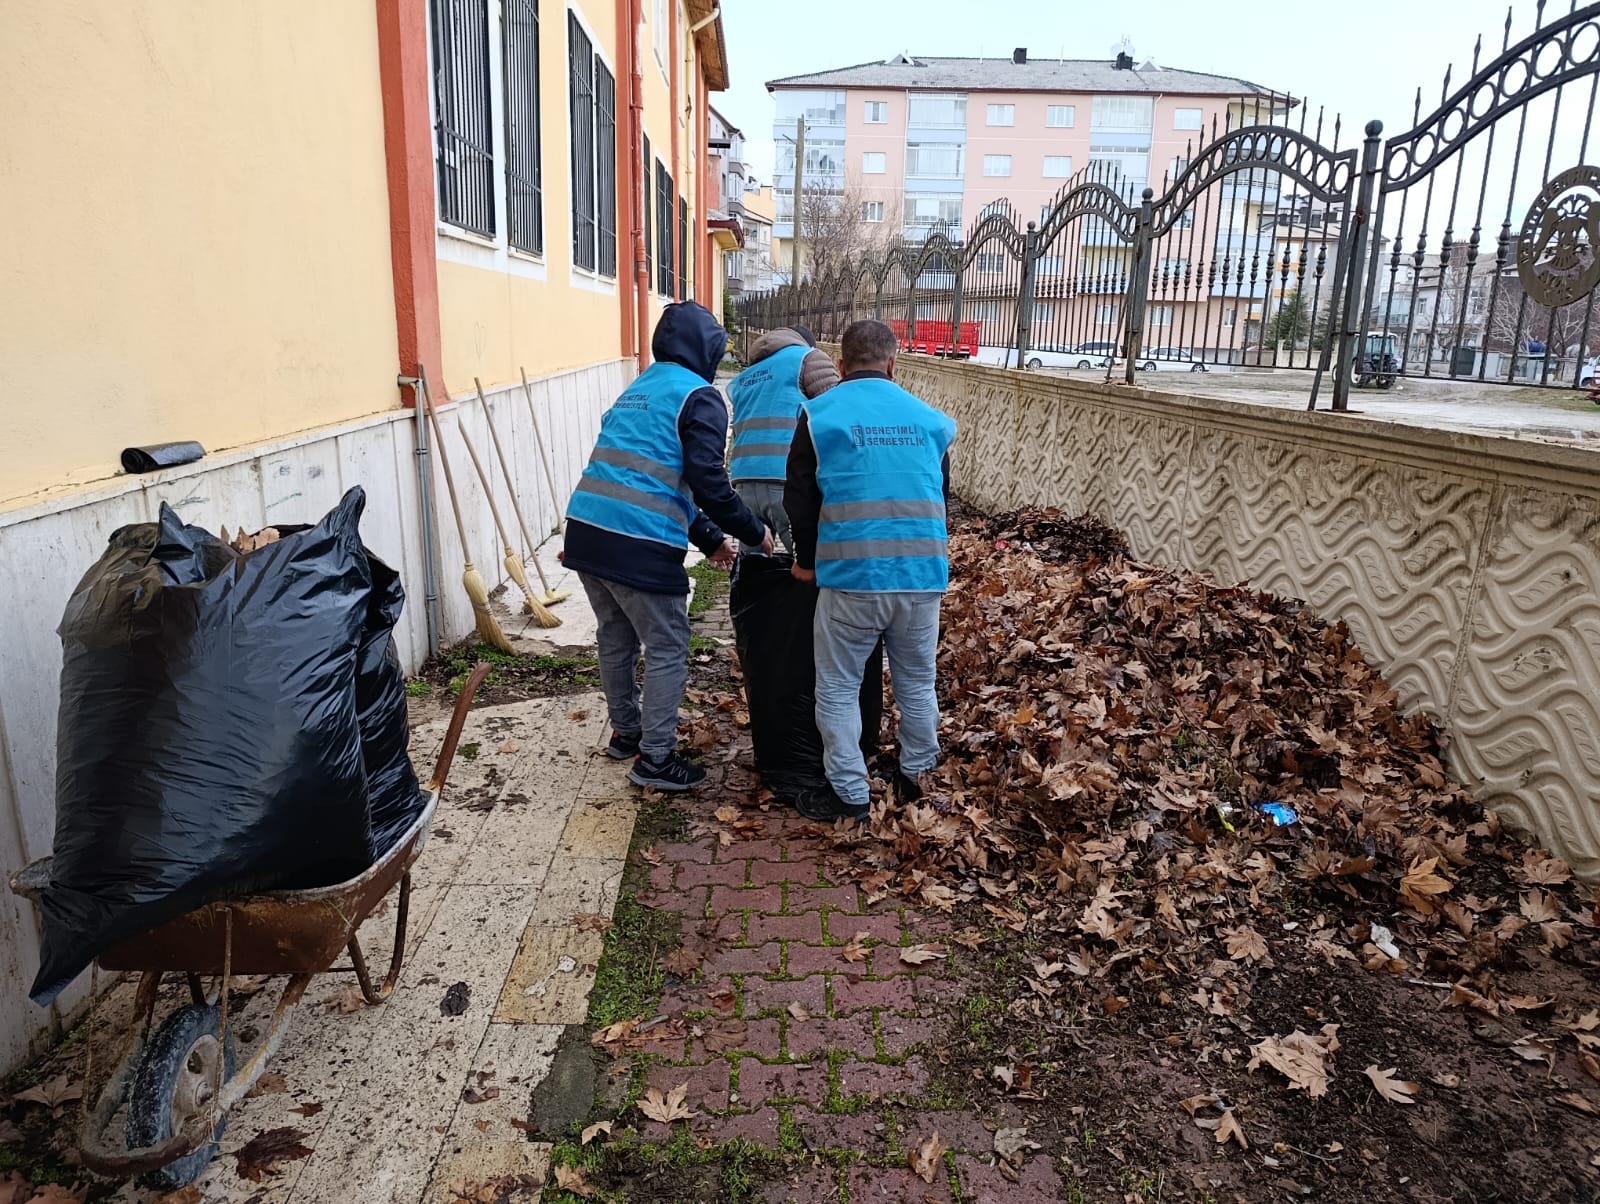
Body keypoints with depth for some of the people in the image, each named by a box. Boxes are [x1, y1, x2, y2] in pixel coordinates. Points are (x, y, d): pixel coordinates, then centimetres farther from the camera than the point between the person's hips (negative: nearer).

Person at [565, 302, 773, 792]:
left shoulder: (636, 390, 24)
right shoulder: (699, 398, -3)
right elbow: (706, 482, -12)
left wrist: (709, 538, 27)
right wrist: (755, 532, 2)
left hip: (586, 532, 8)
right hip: (639, 546, -8)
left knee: (616, 638, 22)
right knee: (668, 649, 6)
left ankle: (626, 732, 37)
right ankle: (654, 759, 12)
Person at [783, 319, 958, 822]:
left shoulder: (819, 414, 1)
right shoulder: (929, 419, 10)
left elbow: (800, 498, 3)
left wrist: (808, 560, 17)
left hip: (851, 575, -3)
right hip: (923, 575, 4)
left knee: (838, 687, 9)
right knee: (917, 682, 19)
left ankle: (851, 795, 12)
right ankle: (916, 776, 33)